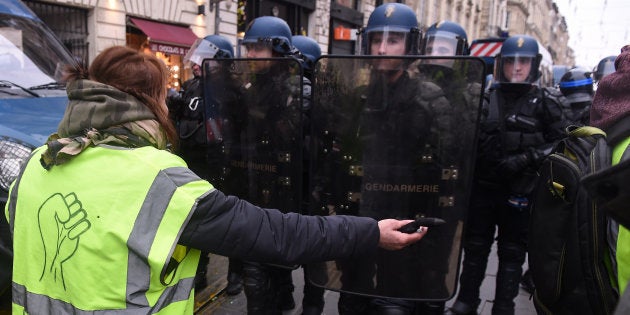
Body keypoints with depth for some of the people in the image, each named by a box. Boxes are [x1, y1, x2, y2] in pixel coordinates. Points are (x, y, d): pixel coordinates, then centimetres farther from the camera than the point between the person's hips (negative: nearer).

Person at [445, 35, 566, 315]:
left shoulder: (543, 104, 2)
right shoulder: (486, 100, 7)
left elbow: (557, 143, -3)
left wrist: (524, 160, -16)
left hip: (519, 192, -2)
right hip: (483, 187, 2)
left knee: (512, 252, 9)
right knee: (475, 247, 11)